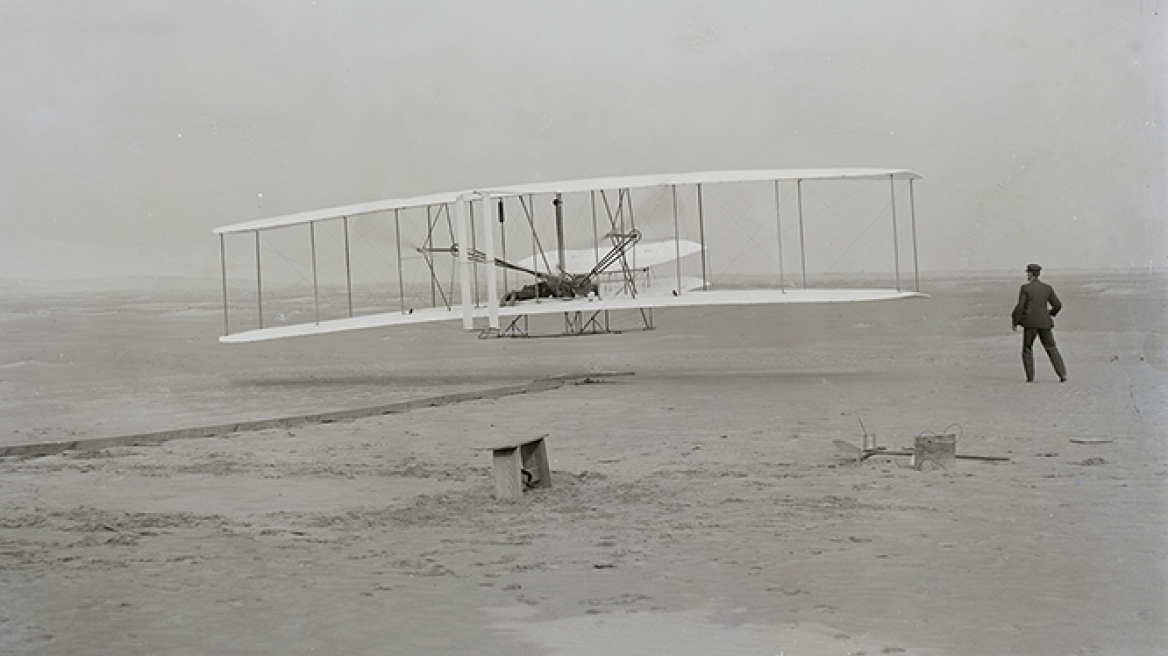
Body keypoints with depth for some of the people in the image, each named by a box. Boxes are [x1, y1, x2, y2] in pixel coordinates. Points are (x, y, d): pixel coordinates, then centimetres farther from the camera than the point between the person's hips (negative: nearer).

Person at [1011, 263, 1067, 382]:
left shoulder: (1025, 288, -5)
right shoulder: (1048, 288, 5)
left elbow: (1020, 307, -8)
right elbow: (1058, 305, 7)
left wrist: (1015, 321, 3)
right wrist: (1051, 313, 27)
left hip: (1030, 323, -3)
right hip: (1045, 323, 3)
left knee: (1027, 349, 11)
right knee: (1051, 348, 9)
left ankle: (1030, 376, 6)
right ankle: (1062, 374, 1)